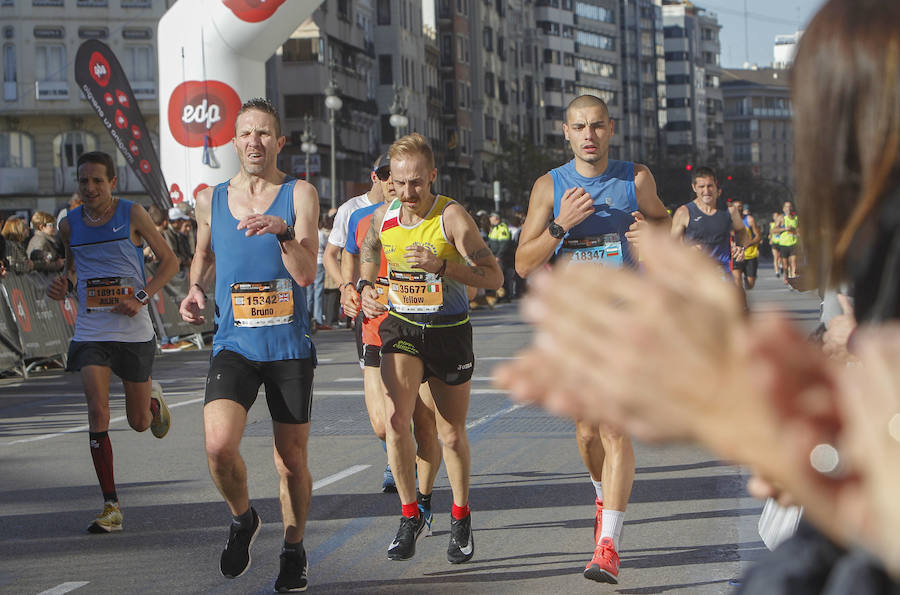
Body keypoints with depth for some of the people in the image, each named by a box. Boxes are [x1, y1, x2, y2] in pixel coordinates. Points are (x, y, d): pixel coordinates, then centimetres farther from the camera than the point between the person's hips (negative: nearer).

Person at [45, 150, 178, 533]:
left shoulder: (132, 214, -4)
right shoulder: (69, 225, 4)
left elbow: (169, 261, 1)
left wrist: (142, 297, -13)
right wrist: (64, 285, -2)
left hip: (134, 332, -1)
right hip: (91, 332, 1)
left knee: (139, 423, 8)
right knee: (97, 411, -16)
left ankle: (153, 398, 48)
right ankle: (111, 507, -10)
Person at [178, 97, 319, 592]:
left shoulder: (299, 195, -2)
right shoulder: (210, 200, 6)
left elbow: (306, 274, -11)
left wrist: (284, 232, -28)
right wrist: (195, 290, 5)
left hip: (289, 347, -1)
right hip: (233, 344, 1)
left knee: (291, 460, 7)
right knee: (219, 445, -21)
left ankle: (294, 551, 29)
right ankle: (242, 519, 8)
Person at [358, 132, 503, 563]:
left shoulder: (451, 216, -16)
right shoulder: (383, 218, -3)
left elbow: (493, 276, -21)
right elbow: (368, 254, 21)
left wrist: (441, 266, -34)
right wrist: (365, 289, 1)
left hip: (449, 331, -2)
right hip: (401, 328, 2)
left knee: (452, 434, 8)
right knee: (395, 417, -19)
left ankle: (461, 519, 31)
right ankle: (409, 516, -4)